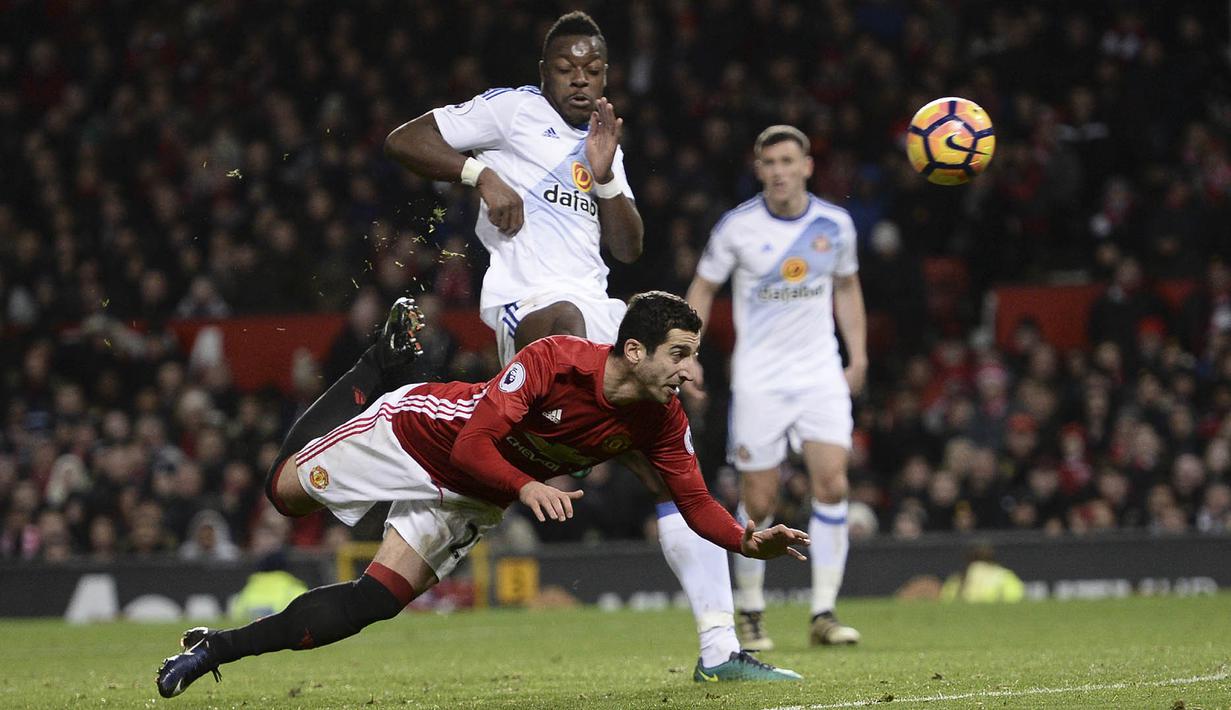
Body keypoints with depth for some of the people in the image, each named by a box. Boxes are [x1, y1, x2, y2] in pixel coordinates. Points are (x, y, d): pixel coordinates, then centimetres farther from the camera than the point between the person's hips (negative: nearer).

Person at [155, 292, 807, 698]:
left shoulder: (662, 422, -20)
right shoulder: (554, 359, -36)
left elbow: (696, 503, -14)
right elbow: (472, 445, -36)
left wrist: (749, 542, -31)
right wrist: (526, 486, -51)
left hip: (470, 499, 4)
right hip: (420, 429, -4)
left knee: (375, 601, -7)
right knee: (286, 493, 16)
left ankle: (218, 647, 6)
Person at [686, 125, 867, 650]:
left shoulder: (835, 225, 1)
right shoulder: (737, 227, -6)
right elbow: (703, 288, 5)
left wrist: (858, 354, 9)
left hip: (821, 374, 2)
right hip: (758, 383, -2)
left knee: (832, 485, -14)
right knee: (759, 503, -1)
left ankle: (824, 614, -10)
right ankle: (750, 614, 17)